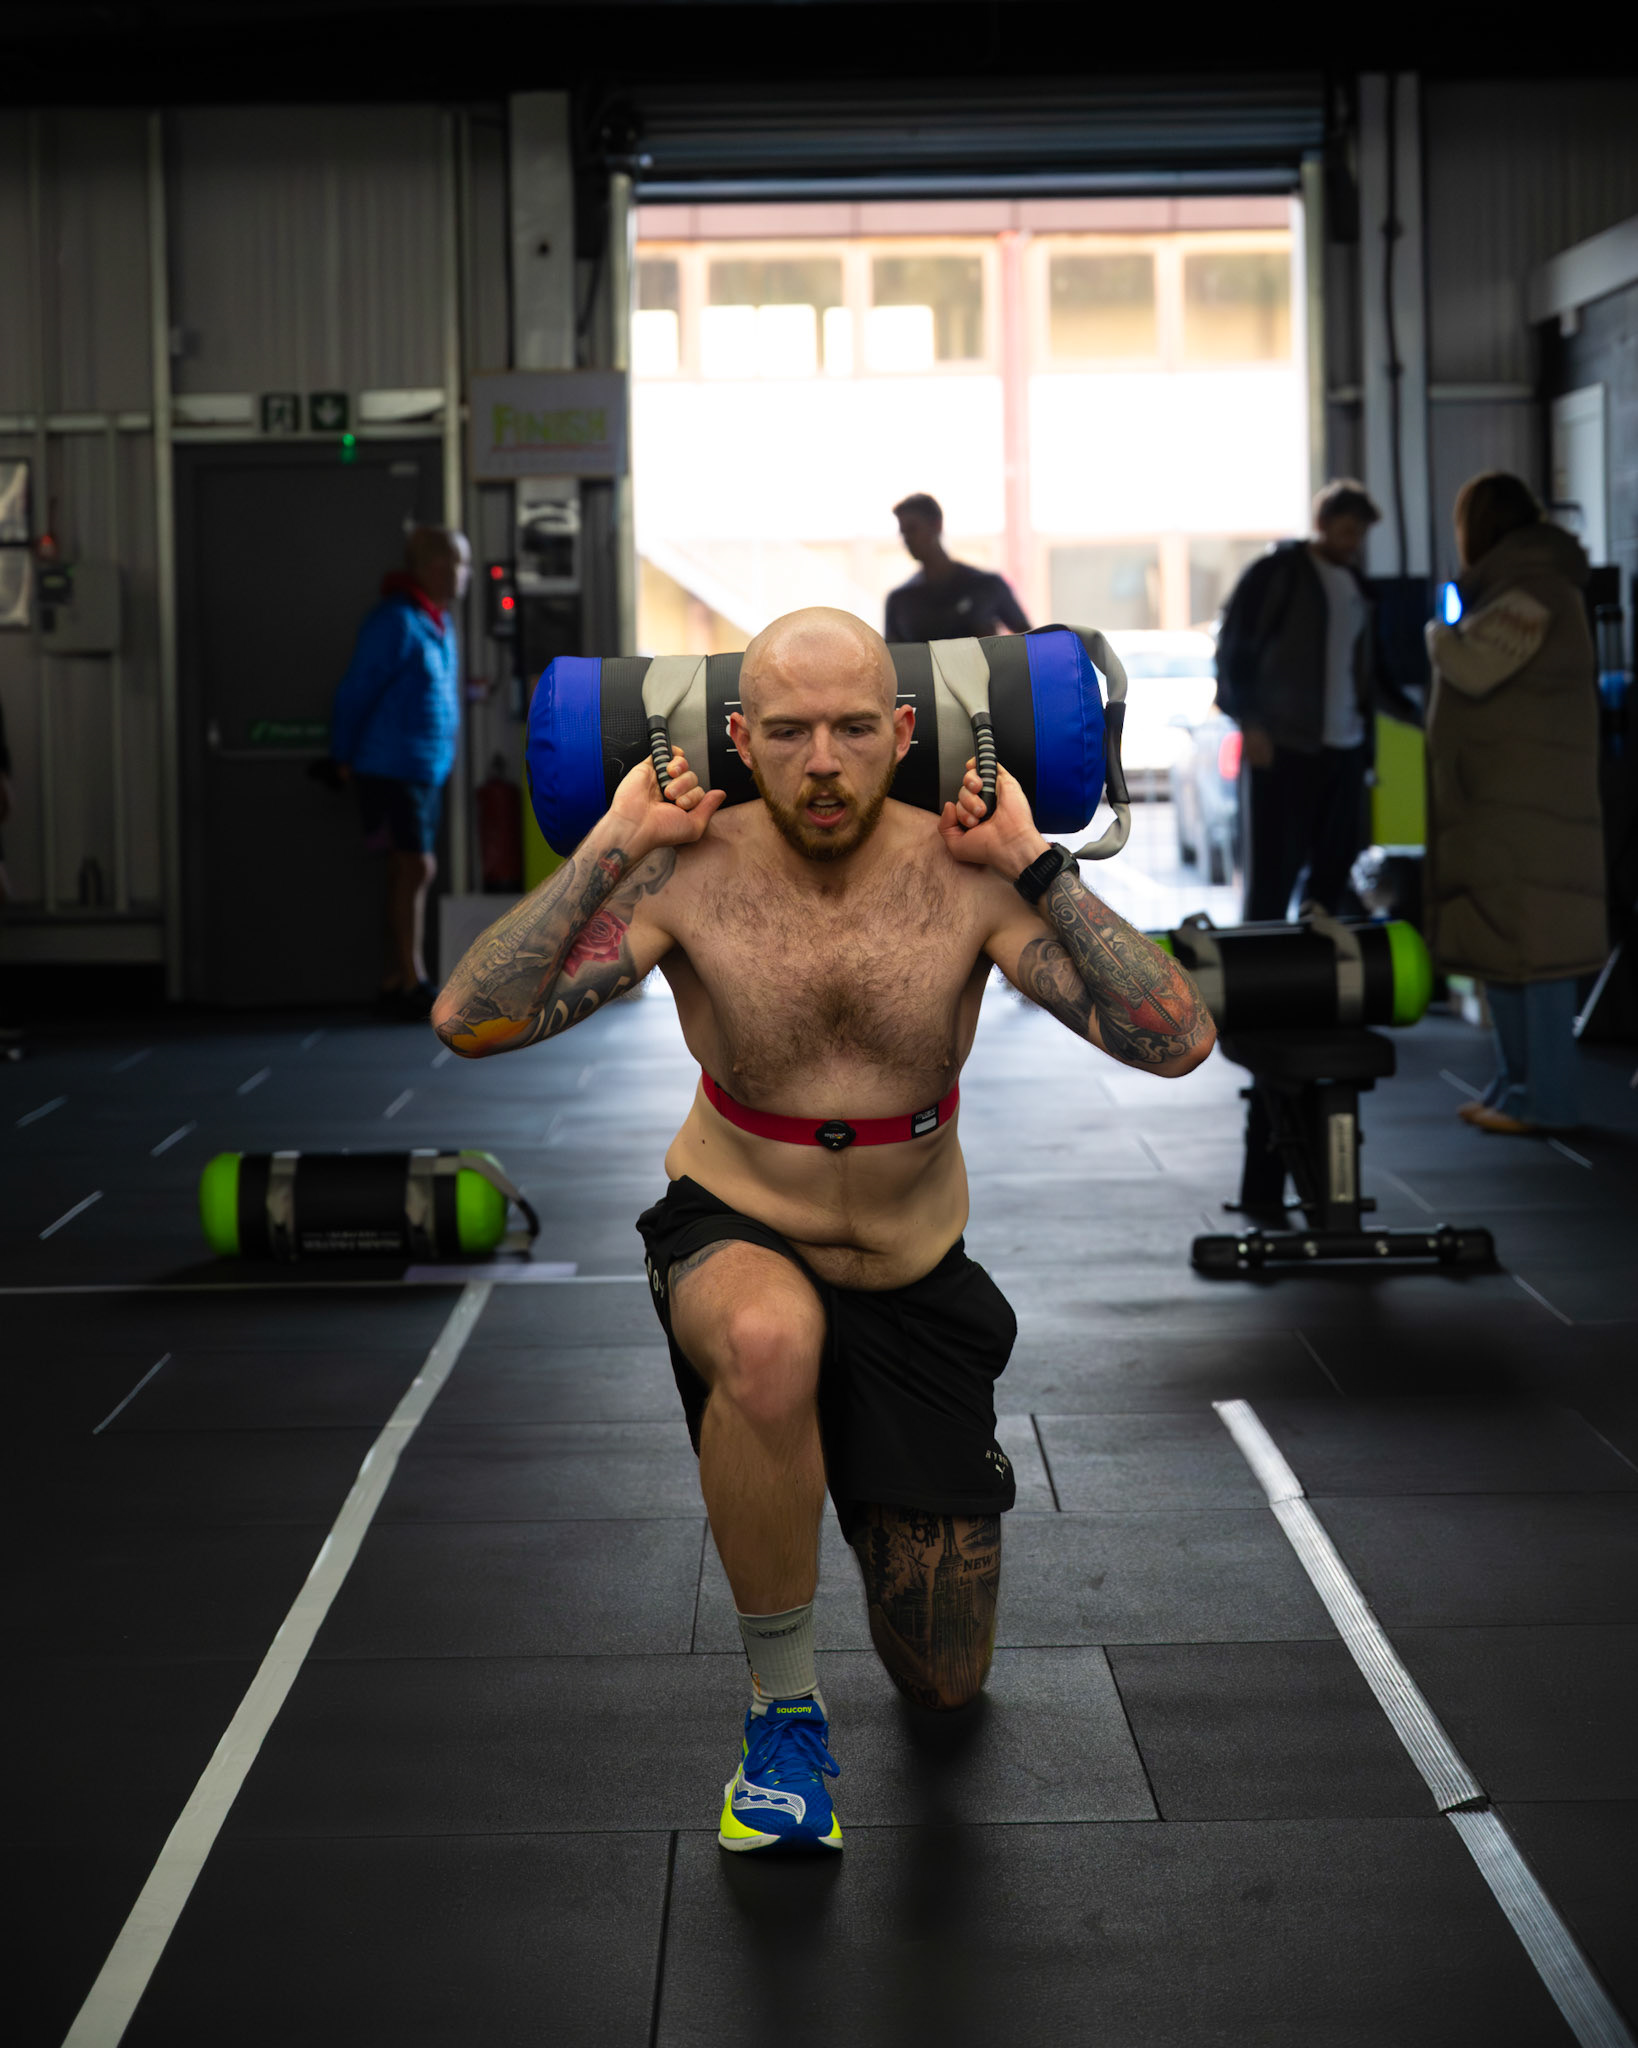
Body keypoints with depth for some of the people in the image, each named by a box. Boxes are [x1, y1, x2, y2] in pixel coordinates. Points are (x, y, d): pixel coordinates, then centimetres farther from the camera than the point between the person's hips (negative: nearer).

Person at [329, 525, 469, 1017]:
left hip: (429, 768, 9)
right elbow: (356, 692, -12)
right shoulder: (396, 622, -16)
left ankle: (400, 980, 15)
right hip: (393, 768, -9)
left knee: (410, 871, 10)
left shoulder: (439, 622, 13)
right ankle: (410, 981, -5)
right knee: (416, 867, -9)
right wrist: (345, 759, -5)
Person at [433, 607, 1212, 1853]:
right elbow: (470, 1022, -27)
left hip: (915, 1278, 2)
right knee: (772, 1339, -43)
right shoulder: (691, 873, -19)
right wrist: (613, 845, -27)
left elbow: (1178, 1042, -26)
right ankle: (783, 1704, -19)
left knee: (946, 1685, 9)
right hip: (736, 1238, -2)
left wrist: (1035, 862, -27)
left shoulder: (965, 874, -18)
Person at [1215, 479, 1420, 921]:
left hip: (1344, 749, 6)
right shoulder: (1277, 573, -3)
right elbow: (1233, 648, -6)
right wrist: (1249, 723, -15)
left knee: (1333, 872, 6)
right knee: (1272, 874, -6)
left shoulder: (1354, 584, 17)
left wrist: (1418, 714, 14)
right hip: (1280, 749, -6)